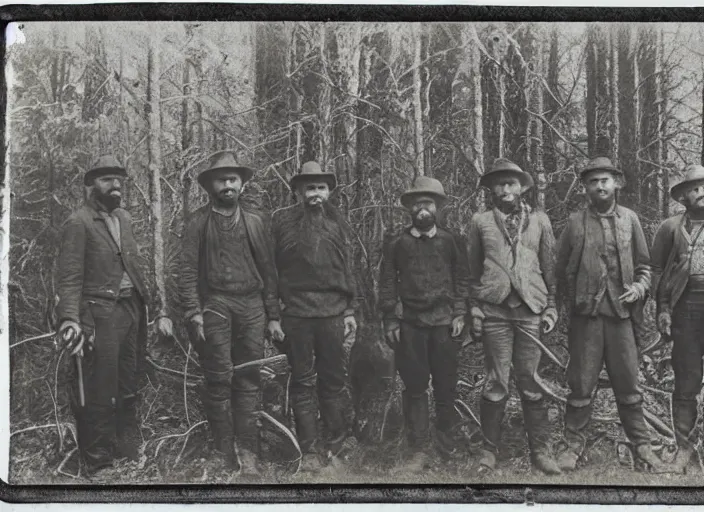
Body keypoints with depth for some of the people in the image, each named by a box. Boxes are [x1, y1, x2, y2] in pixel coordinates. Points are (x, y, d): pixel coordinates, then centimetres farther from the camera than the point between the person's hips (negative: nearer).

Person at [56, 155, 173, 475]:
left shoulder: (124, 218, 14)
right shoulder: (79, 223, -8)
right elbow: (69, 278, -14)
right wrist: (70, 321, -25)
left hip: (132, 310, 7)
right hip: (101, 315, -7)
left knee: (128, 388, 16)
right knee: (100, 394, -2)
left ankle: (130, 453, 29)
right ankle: (98, 464, 11)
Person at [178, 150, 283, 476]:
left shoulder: (255, 223, 14)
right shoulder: (199, 222, 6)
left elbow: (268, 271, 14)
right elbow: (188, 270, 0)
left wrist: (273, 316, 10)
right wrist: (193, 312, -10)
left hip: (251, 307, 3)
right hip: (214, 308, -2)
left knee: (249, 382, 2)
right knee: (219, 381, -3)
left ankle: (248, 454, 7)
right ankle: (224, 454, 6)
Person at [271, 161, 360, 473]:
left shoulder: (337, 223, 12)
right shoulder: (282, 220, 3)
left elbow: (347, 270, 14)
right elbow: (270, 267, 1)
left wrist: (350, 310, 10)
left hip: (333, 313, 2)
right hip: (296, 313, -2)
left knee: (334, 381, 6)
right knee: (303, 383, 4)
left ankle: (336, 446, 18)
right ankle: (310, 451, 11)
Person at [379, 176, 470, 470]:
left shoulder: (450, 241, 7)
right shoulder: (396, 244, 6)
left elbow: (461, 279, 8)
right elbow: (387, 284, 6)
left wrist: (459, 314, 0)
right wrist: (390, 321, 1)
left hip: (445, 322, 0)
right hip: (410, 324, 0)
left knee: (446, 385, 4)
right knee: (414, 387, 2)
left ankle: (448, 443, 22)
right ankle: (418, 450, 9)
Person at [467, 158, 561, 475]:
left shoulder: (539, 221, 12)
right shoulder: (480, 222, 9)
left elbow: (550, 267, 13)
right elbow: (473, 270, 9)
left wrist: (551, 307, 6)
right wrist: (474, 309, 2)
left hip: (531, 310, 1)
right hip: (494, 311, -1)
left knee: (531, 385, 2)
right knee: (496, 385, 0)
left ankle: (540, 450, 11)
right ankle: (489, 450, 10)